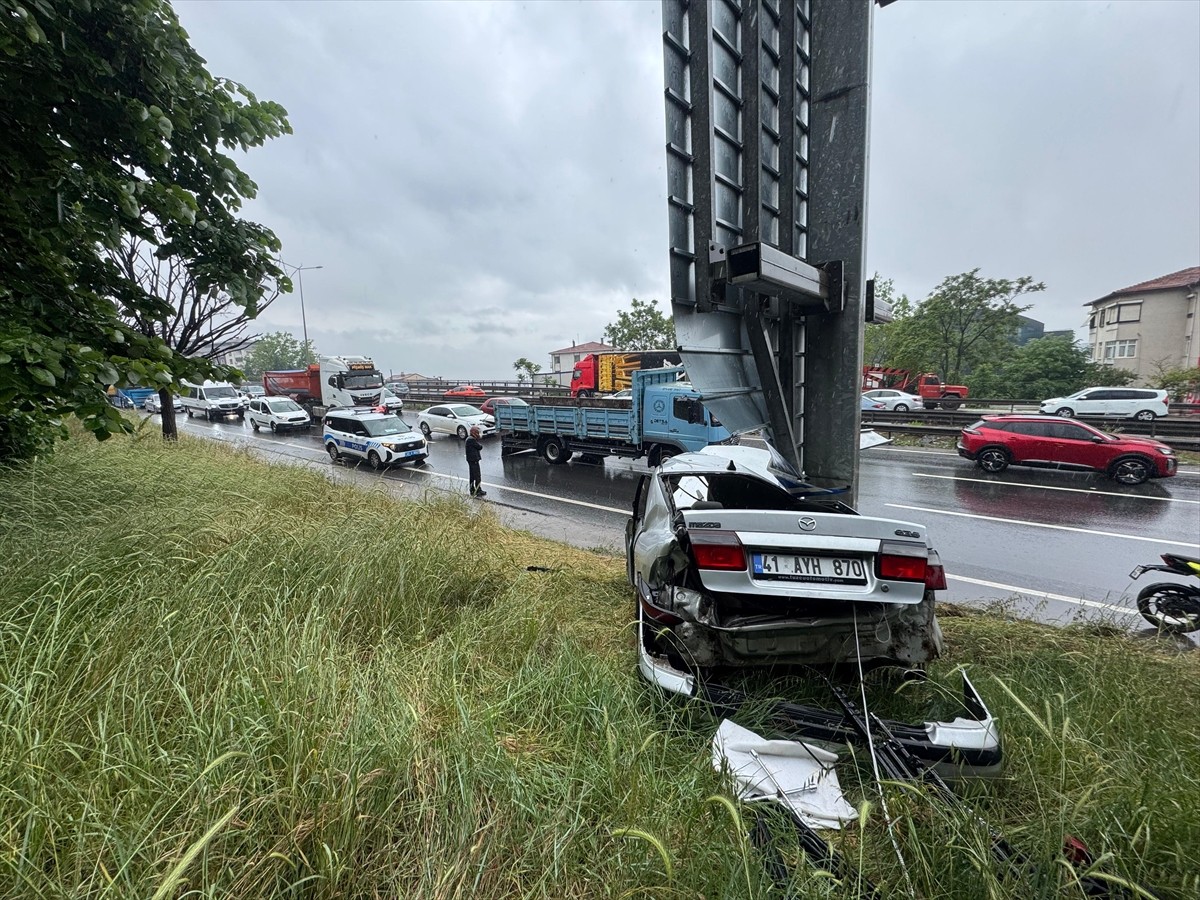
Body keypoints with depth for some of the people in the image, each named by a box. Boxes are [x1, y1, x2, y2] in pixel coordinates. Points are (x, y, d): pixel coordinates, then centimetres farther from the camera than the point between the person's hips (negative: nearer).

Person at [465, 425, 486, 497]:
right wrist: (480, 445, 4)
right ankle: (478, 491, -1)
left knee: (472, 476, 16)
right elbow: (480, 447, -15)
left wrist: (479, 445, -4)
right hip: (474, 460, -11)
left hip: (471, 460, 11)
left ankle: (472, 490, 23)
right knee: (477, 476, -5)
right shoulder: (472, 440, -19)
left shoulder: (469, 439, 15)